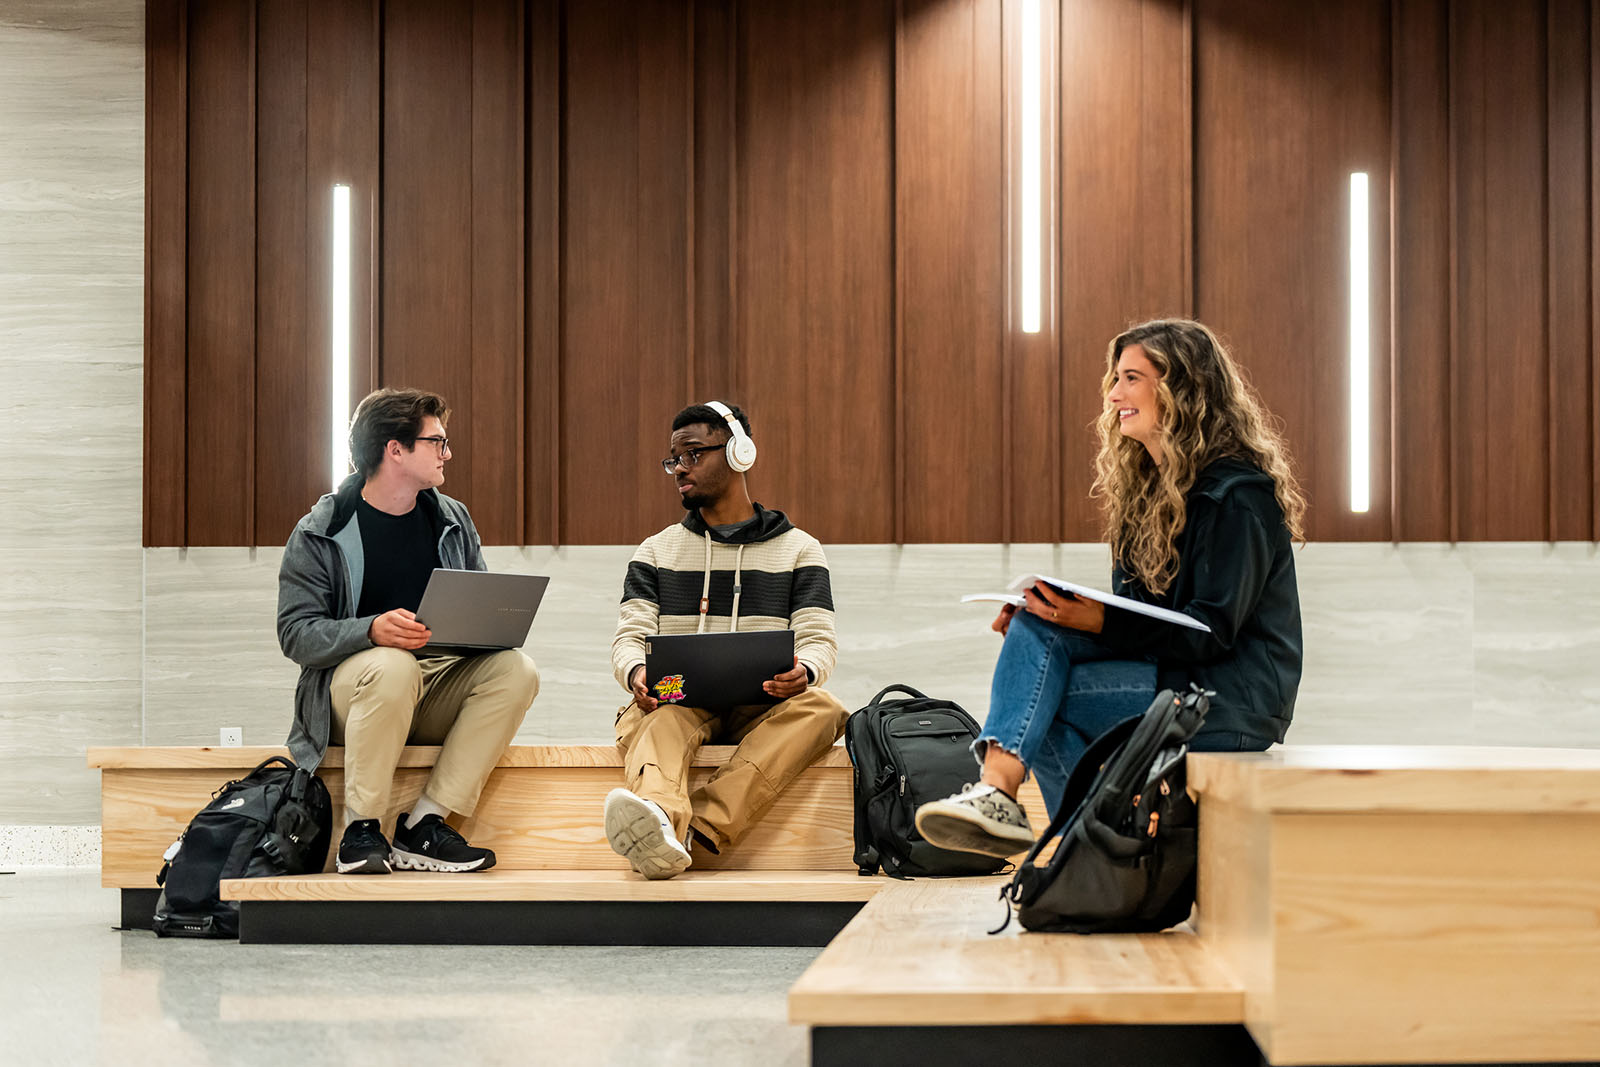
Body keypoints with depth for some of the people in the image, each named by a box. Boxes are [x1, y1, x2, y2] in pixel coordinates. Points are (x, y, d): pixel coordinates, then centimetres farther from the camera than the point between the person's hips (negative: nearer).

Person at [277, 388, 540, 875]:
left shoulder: (452, 520, 11)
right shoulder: (319, 534, -4)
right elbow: (296, 633, -11)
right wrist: (372, 630, -30)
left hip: (436, 692, 5)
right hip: (349, 687, -5)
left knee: (516, 669, -23)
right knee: (393, 666, -38)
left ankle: (424, 824, -22)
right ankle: (360, 830, -24)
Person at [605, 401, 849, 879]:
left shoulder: (798, 548, 16)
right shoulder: (656, 552, 20)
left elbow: (819, 638, 5)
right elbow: (629, 636, 8)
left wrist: (803, 671, -22)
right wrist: (636, 673, -19)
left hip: (763, 711, 0)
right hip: (677, 701, 0)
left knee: (822, 709, -34)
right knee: (656, 715, -36)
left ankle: (698, 826, -51)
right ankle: (659, 819, -69)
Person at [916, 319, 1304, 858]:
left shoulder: (1237, 495, -13)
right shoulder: (1149, 484, 15)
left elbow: (1213, 633, -19)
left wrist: (1102, 622, -26)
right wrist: (1066, 614, -5)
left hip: (1231, 703, -8)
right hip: (1162, 673, 8)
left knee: (1041, 698, -21)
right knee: (1037, 627, -14)